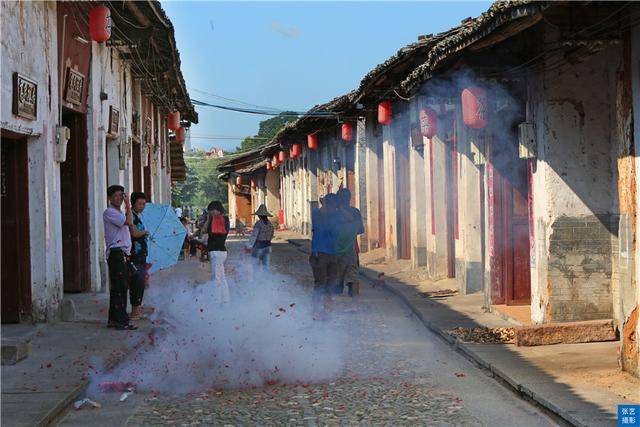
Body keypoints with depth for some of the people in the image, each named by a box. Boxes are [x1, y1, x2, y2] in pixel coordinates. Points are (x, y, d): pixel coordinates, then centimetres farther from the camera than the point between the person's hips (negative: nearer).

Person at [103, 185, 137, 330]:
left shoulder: (120, 213, 22)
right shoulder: (109, 212, -9)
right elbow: (129, 222, -20)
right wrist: (128, 205, -9)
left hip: (123, 254, 10)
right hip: (116, 253, -10)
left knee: (118, 288, 11)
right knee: (119, 288, -11)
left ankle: (113, 319, 15)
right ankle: (121, 321, -12)